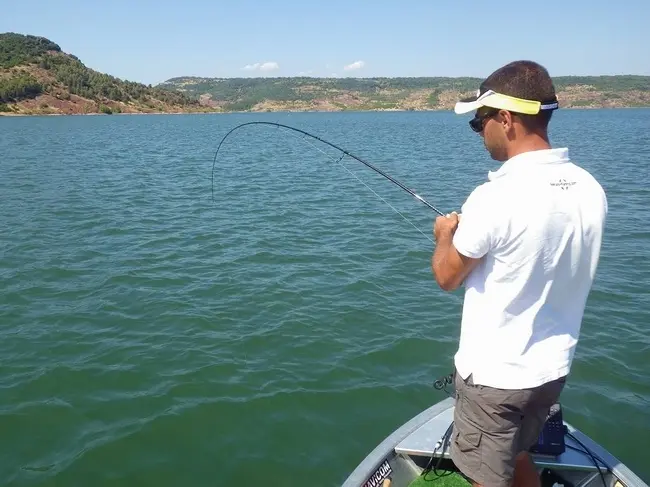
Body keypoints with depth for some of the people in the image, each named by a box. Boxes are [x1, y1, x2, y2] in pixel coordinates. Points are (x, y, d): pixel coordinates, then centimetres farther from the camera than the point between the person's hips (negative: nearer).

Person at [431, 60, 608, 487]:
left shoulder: (496, 198, -26)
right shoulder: (590, 190, -5)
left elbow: (447, 276, -11)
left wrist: (446, 233, 8)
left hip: (494, 374, -6)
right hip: (553, 368, 7)